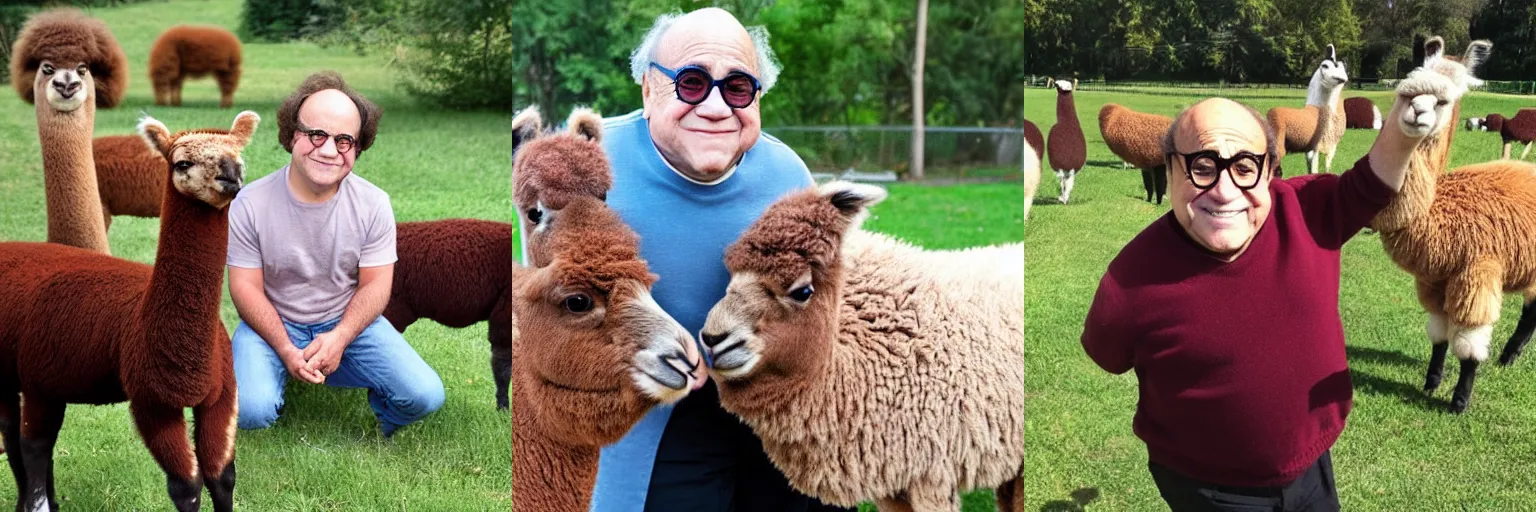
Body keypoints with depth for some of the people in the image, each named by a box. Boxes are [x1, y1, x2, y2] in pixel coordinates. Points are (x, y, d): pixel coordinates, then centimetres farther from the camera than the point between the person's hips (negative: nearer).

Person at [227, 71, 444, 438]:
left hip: (348, 321, 1)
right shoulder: (251, 204, -15)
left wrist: (339, 337, -24)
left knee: (426, 396, -19)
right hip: (274, 323, -1)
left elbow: (375, 284, -7)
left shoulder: (374, 204, -10)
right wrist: (285, 349, -23)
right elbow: (245, 286, -11)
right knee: (250, 410, -30)